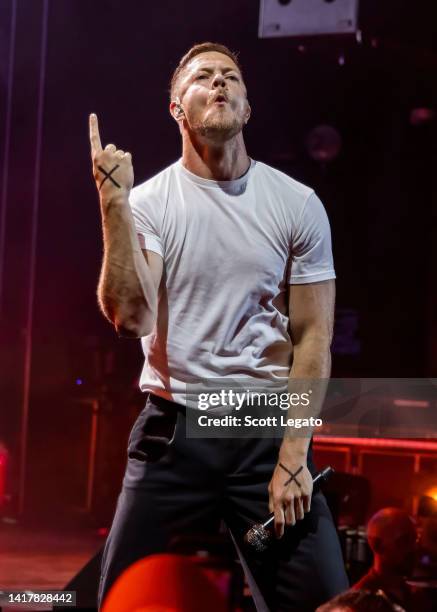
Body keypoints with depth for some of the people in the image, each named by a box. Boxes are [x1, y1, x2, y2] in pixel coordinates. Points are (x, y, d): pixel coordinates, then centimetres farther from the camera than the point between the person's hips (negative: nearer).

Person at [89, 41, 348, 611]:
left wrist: (293, 457, -6)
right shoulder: (147, 202, -2)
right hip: (174, 430, 0)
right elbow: (131, 318, -16)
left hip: (269, 430, 1)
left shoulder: (297, 205, 1)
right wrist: (113, 204, -22)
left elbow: (313, 336, 1)